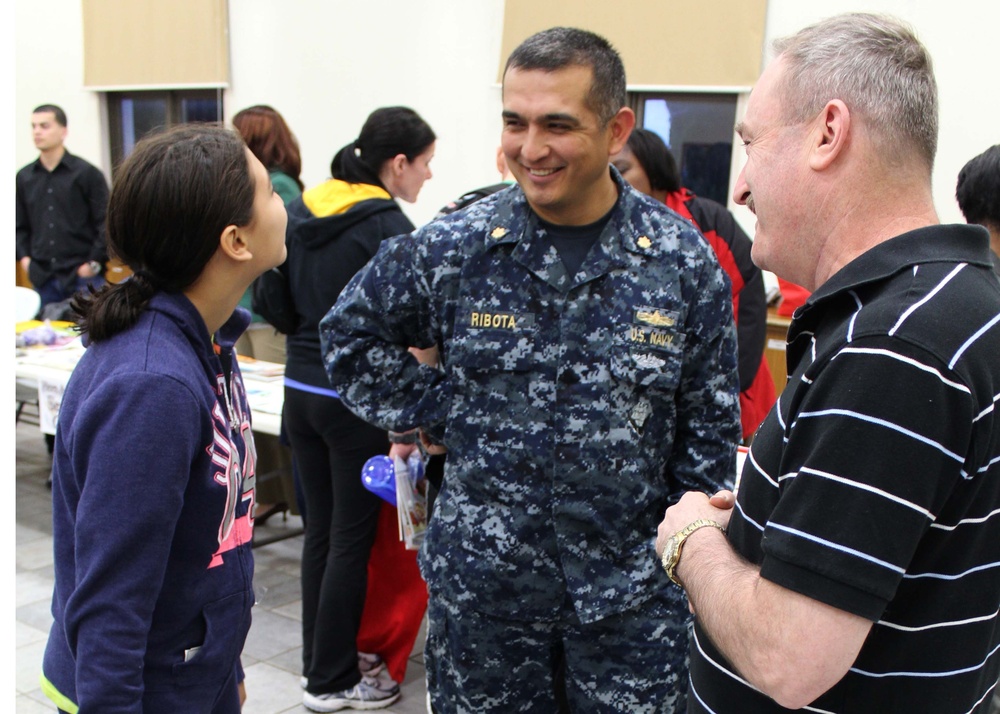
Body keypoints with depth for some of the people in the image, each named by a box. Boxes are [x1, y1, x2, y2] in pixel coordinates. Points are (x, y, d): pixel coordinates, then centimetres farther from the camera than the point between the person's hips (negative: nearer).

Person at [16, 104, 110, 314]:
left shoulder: (87, 174, -1)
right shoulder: (24, 177, 10)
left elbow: (106, 223, -4)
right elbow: (20, 226, 18)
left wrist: (94, 263, -9)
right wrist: (24, 257, 4)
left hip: (83, 275, -4)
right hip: (42, 277, 4)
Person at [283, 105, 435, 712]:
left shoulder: (301, 212, 6)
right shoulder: (389, 228, -16)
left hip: (301, 389, 7)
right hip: (357, 398, -7)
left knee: (321, 530, 17)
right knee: (352, 540, 5)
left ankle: (323, 657, 31)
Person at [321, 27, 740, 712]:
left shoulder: (684, 261, -6)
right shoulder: (452, 248, -7)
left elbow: (711, 432, 1)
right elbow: (351, 332, 9)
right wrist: (436, 414, -2)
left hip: (633, 585, 0)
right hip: (482, 576, 1)